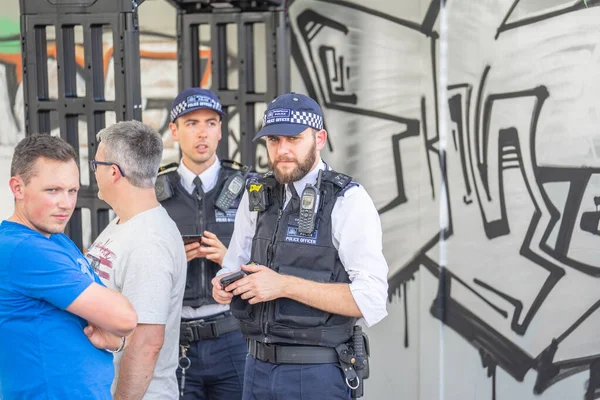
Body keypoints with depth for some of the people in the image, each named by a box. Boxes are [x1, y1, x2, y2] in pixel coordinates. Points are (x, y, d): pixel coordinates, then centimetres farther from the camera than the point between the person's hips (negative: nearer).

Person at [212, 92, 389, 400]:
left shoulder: (348, 201, -11)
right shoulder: (256, 196, 6)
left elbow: (372, 301, -19)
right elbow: (234, 268, 15)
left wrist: (284, 285, -22)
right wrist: (224, 286, -8)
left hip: (318, 375, -5)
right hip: (258, 368, 5)